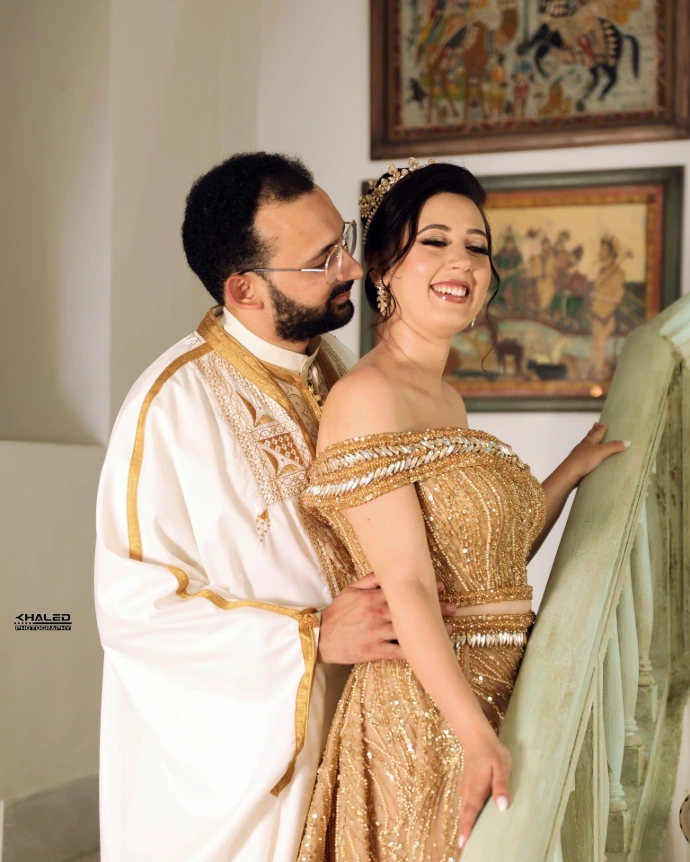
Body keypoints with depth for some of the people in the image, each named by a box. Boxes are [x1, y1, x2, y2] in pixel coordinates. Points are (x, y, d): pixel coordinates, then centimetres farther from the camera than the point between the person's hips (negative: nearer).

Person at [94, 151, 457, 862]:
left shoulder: (333, 365, 3)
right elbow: (133, 606, -22)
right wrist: (313, 636, -23)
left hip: (329, 732, 7)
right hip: (229, 758, -6)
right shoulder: (174, 403, -21)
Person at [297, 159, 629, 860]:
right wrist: (478, 740, -27)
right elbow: (407, 586, -22)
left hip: (493, 695, 9)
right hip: (421, 714, -9)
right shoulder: (368, 396, -16)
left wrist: (575, 468, 15)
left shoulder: (446, 399, 11)